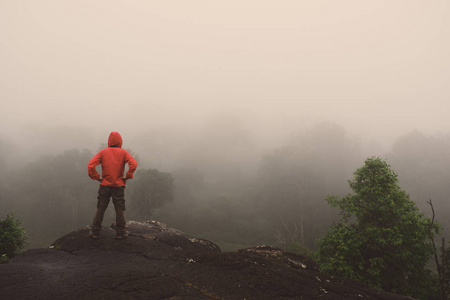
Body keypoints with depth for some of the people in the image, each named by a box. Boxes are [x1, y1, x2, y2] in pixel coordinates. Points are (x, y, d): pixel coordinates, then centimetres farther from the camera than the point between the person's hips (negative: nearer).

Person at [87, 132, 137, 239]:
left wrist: (97, 177, 0)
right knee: (119, 210, 7)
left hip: (105, 185, 1)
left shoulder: (103, 152, 1)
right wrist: (127, 176, -7)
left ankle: (95, 232, 12)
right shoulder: (123, 152, -2)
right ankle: (121, 232, 9)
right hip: (119, 186, -1)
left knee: (100, 209, 9)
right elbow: (133, 164, -17)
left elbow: (90, 165, -9)